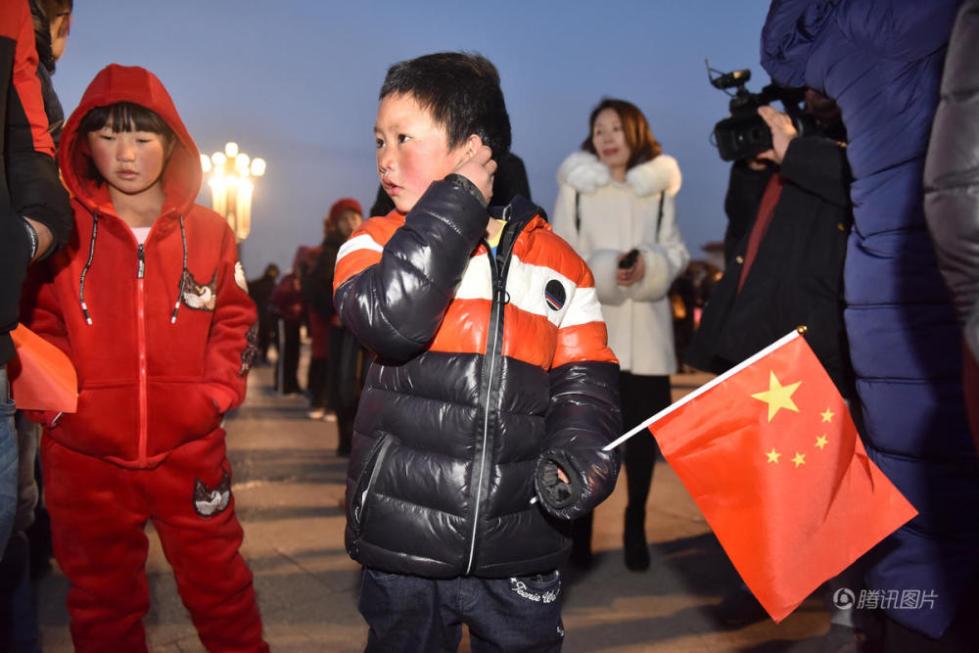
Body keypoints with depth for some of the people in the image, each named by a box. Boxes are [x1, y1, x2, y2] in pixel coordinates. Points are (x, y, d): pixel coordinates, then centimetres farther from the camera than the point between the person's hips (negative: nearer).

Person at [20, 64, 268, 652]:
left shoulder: (209, 231, 1)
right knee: (102, 598, 17)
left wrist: (214, 396, -5)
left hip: (191, 453, 0)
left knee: (218, 583, 12)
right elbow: (36, 327, 3)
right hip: (85, 456, 1)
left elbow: (235, 322, 5)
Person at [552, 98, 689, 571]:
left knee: (643, 426, 6)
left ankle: (636, 526, 21)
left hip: (645, 324, 2)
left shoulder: (659, 187, 8)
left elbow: (676, 252, 7)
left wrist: (648, 266, -13)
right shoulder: (576, 185, 2)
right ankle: (580, 525, 13)